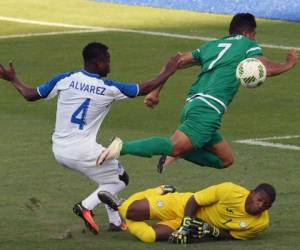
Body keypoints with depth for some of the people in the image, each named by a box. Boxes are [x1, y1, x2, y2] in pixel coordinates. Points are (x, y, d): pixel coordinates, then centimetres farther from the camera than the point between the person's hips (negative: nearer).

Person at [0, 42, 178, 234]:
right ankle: (87, 206, -9)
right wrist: (167, 73, 17)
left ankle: (115, 221, 26)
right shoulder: (109, 89, -8)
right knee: (120, 179, 14)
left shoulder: (65, 80, -2)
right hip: (83, 152, -6)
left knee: (108, 175, 28)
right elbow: (145, 89, 2)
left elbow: (30, 95, 6)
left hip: (59, 151, 6)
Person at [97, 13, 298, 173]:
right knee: (176, 146, -24)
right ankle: (123, 147, -39)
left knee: (226, 159, 15)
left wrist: (155, 91, 22)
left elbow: (175, 62, 23)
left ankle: (176, 152, -1)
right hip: (209, 108, -9)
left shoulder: (211, 46, 29)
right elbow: (265, 68, -5)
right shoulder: (247, 44, 10)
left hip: (191, 104, 9)